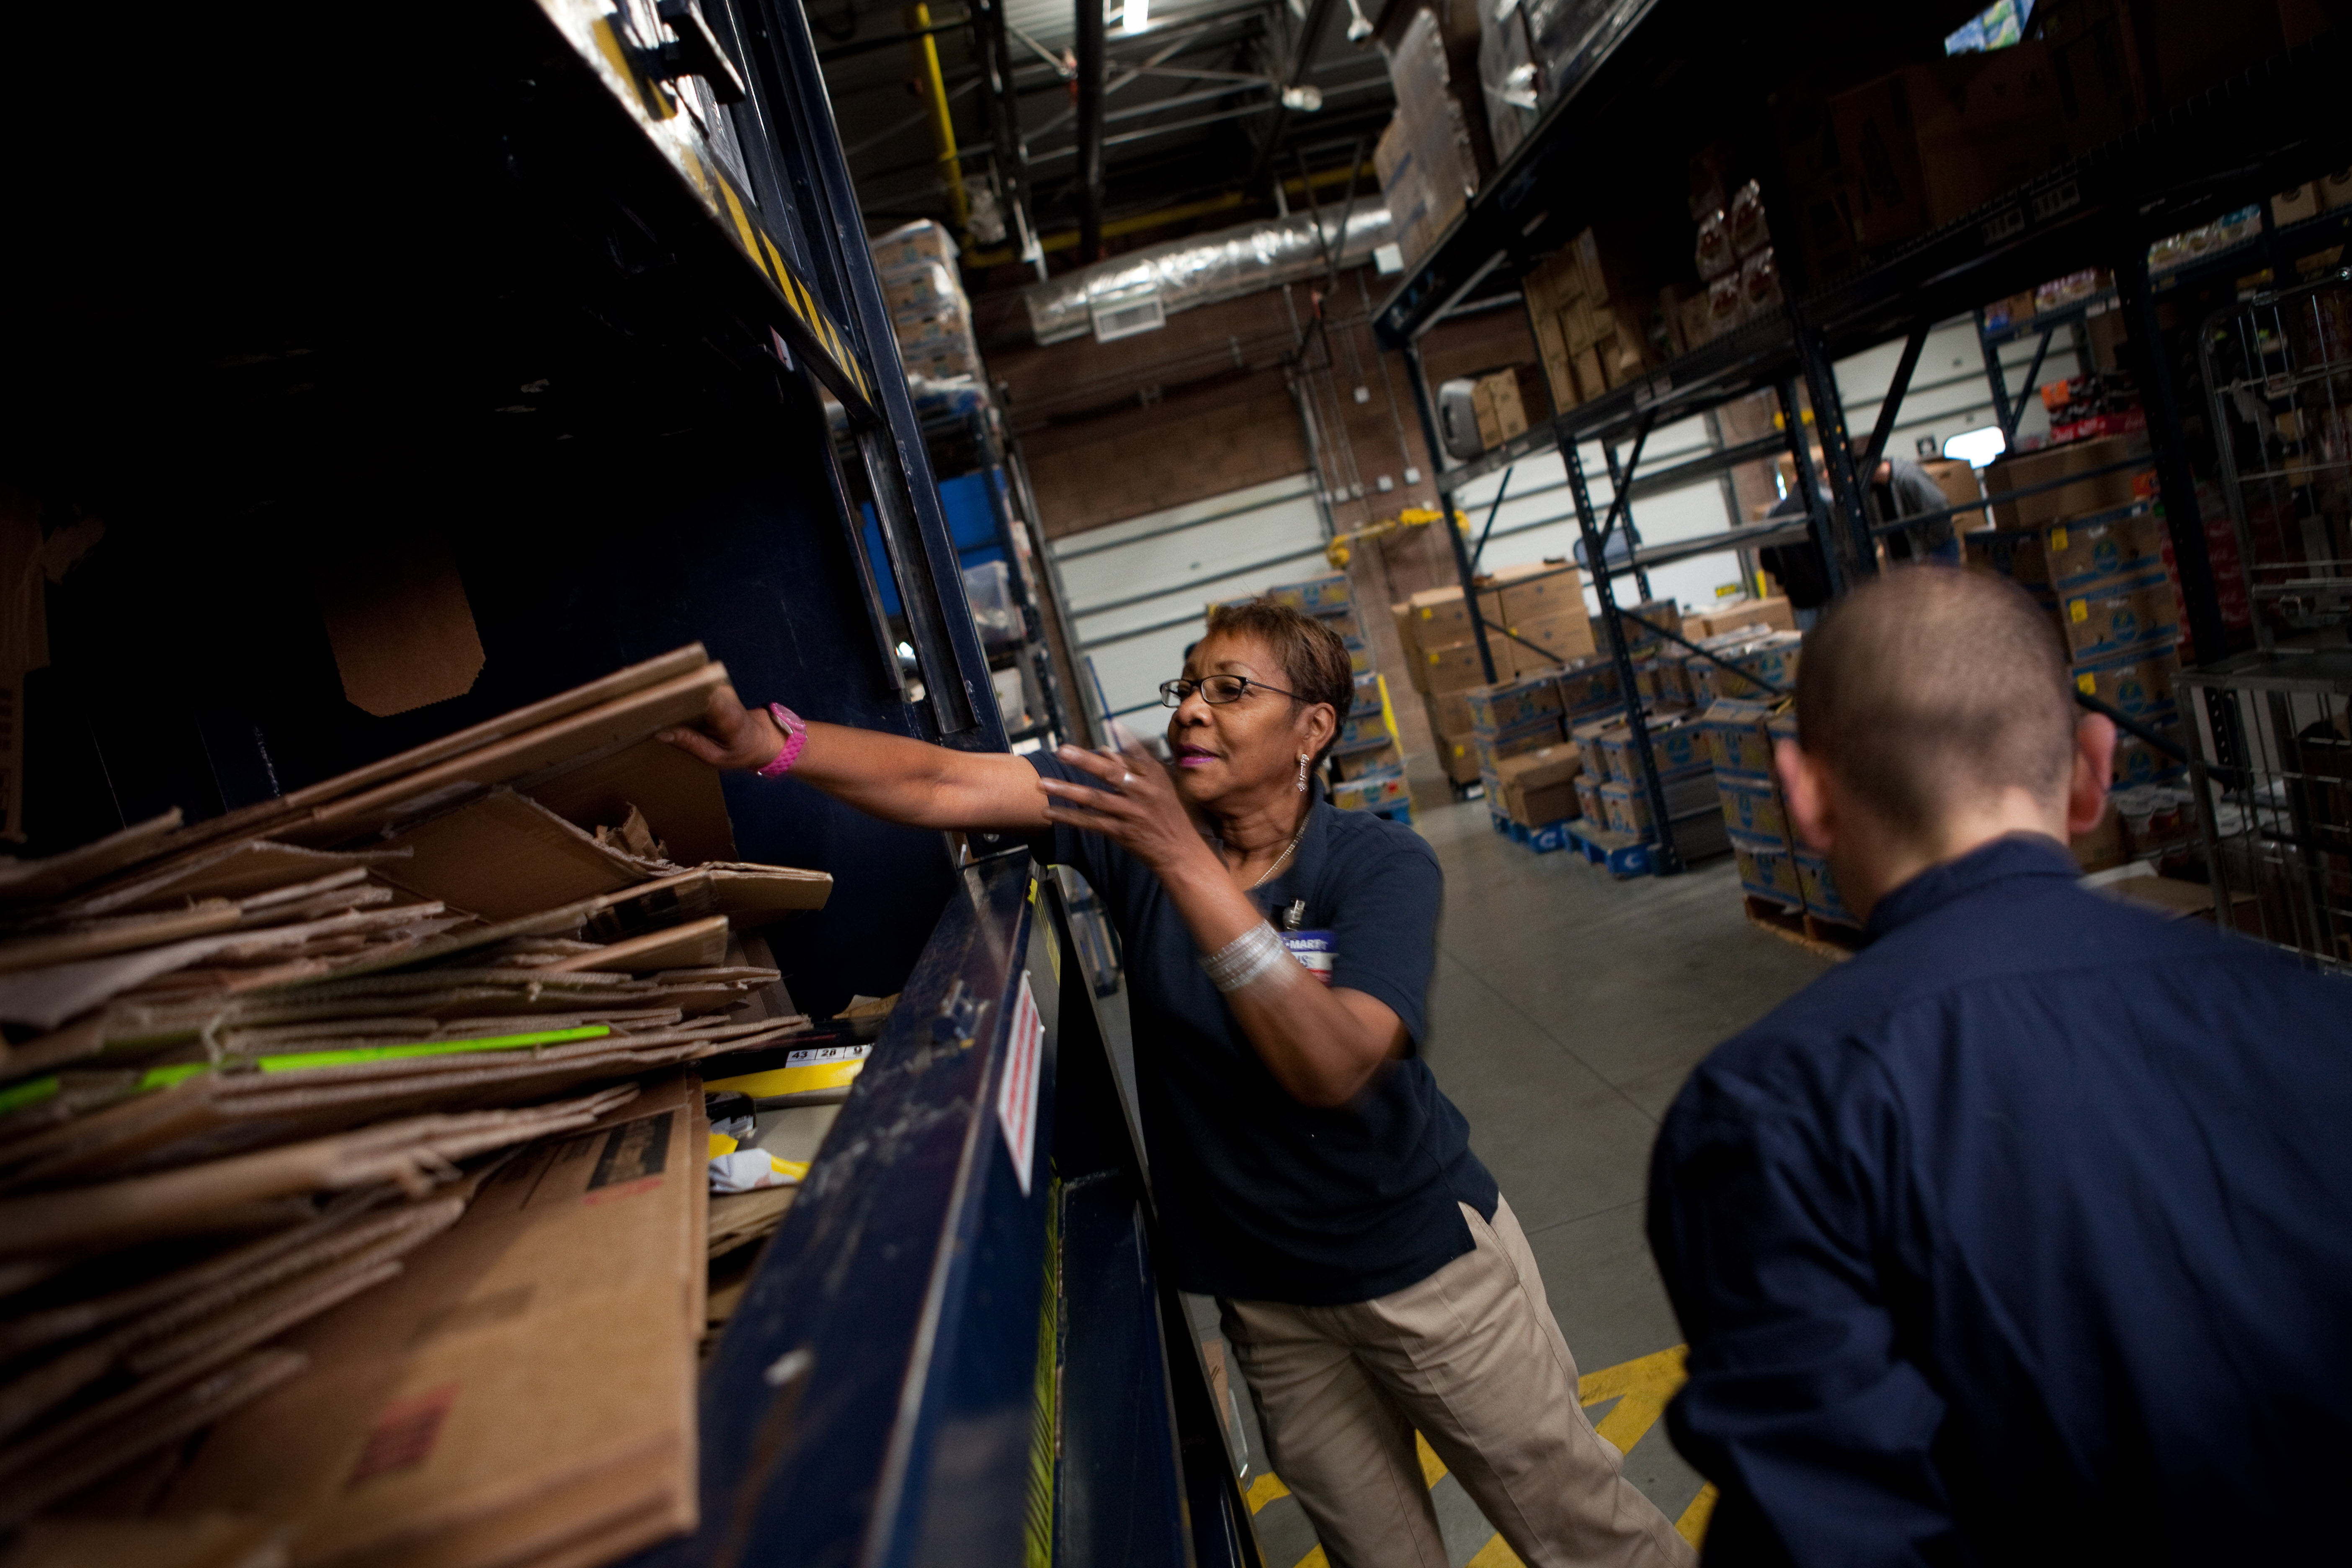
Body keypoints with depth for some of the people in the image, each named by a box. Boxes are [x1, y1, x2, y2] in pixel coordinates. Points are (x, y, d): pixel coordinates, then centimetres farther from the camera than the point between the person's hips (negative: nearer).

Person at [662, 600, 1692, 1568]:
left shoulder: (1381, 866, -19)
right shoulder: (1137, 816, -10)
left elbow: (1330, 1067, -34)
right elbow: (944, 788, -21)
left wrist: (1188, 865, -40)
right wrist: (766, 739, -36)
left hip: (1421, 1259, -3)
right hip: (1263, 1293, 3)